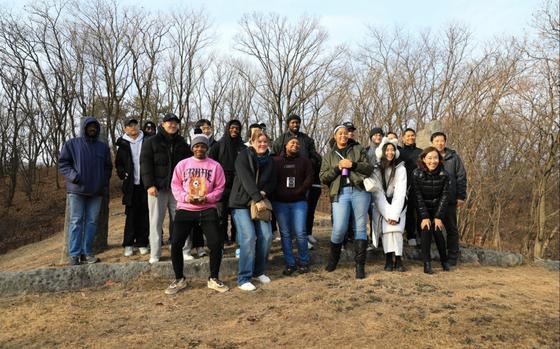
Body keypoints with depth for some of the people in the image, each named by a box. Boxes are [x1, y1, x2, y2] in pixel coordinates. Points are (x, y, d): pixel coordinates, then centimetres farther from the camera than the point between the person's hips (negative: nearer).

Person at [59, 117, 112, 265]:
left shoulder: (103, 147, 13)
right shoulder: (72, 144, 5)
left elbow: (108, 167, 18)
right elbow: (62, 163, 1)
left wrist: (104, 183, 4)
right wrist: (74, 176, -13)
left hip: (96, 191, 3)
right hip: (76, 190, -3)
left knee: (92, 221, 4)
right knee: (76, 221, -2)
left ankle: (88, 252, 11)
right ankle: (74, 254, 2)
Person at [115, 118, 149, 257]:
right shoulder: (122, 143, 8)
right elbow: (118, 163, 13)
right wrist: (123, 174, -3)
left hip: (145, 183, 0)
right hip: (131, 184, 0)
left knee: (144, 214, 3)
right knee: (131, 215, 2)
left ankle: (142, 243, 13)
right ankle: (128, 244, 11)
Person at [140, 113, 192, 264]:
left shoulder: (182, 143, 15)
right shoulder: (151, 142, 4)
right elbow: (145, 163, -3)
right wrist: (149, 184, -13)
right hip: (157, 188, -3)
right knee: (156, 221, 0)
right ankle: (155, 254, 6)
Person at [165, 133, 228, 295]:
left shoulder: (215, 165, 3)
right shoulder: (182, 164, 6)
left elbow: (220, 187, 3)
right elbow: (175, 185, 5)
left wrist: (207, 198, -14)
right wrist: (185, 196, -12)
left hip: (208, 210, -1)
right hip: (185, 209, 1)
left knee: (216, 243, -7)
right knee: (176, 244, -3)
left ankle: (214, 279, 13)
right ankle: (179, 279, 17)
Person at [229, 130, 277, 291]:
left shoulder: (269, 160, 12)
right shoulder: (244, 156, -6)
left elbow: (273, 182, 11)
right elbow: (246, 179, -18)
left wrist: (264, 192, -11)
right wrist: (258, 199, -27)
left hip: (260, 202, 5)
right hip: (241, 202, -5)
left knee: (266, 236, -5)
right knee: (249, 237, -17)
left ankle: (259, 271, 15)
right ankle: (243, 279, -8)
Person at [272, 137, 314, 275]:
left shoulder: (304, 161, 10)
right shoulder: (276, 161, 7)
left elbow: (309, 179, 1)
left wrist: (298, 192, -10)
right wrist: (279, 193, -8)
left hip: (299, 201, 0)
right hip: (280, 202, 0)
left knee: (300, 233, -5)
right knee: (285, 234, 3)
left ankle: (304, 262, 11)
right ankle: (290, 264, 11)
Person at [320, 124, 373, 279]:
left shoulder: (358, 149, 15)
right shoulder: (329, 155, 17)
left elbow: (370, 168, 5)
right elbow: (323, 177, 8)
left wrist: (353, 164, -9)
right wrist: (338, 168, -5)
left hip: (360, 191, 0)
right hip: (340, 193, 0)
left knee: (360, 228, 0)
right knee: (339, 229, -9)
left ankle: (360, 265, 7)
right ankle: (333, 259, 17)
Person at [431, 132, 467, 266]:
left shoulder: (453, 157, 4)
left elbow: (461, 177, 1)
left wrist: (461, 197, -5)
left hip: (450, 199, -1)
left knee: (451, 228, 5)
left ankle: (452, 256, 11)